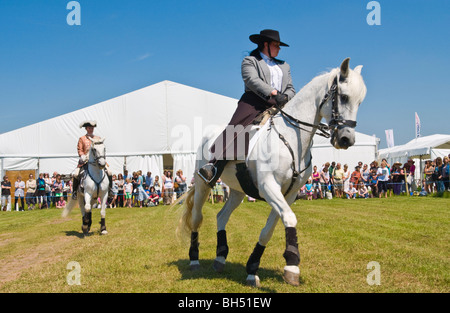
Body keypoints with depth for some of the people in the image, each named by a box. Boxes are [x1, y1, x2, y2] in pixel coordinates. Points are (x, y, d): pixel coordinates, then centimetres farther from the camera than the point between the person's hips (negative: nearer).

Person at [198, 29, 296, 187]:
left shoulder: (284, 66, 35)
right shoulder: (250, 61, 16)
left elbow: (291, 89, 25)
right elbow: (252, 80, -5)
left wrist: (285, 97, -1)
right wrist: (274, 93, -18)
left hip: (277, 108, 5)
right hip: (254, 104, -5)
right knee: (235, 130, -27)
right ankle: (214, 165, -38)